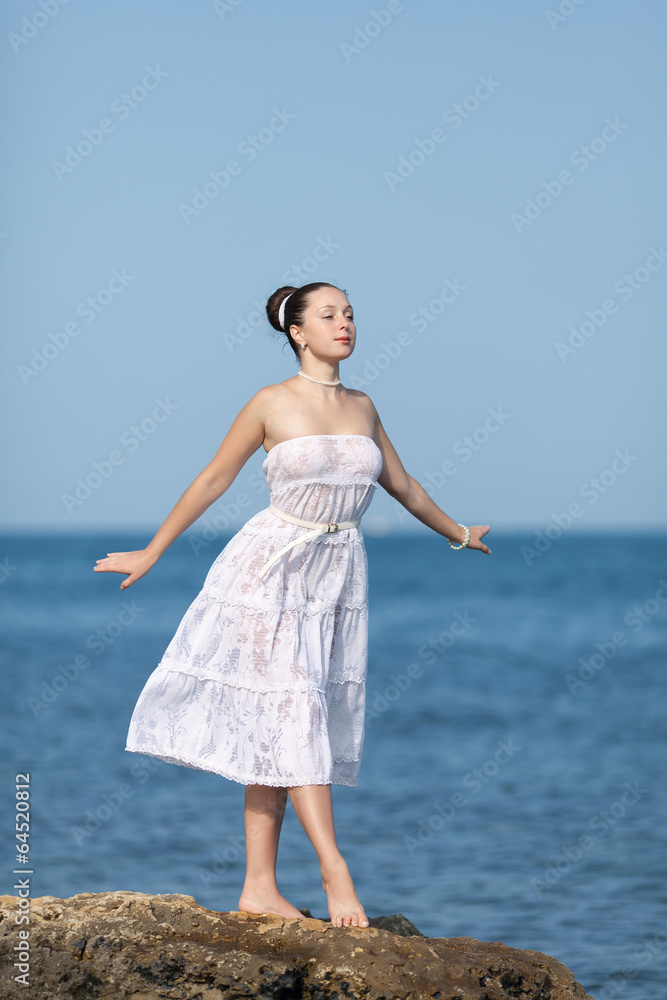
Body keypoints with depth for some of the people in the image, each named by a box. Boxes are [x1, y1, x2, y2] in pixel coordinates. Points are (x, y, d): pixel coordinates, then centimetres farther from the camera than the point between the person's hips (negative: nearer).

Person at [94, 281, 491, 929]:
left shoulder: (362, 407, 9)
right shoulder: (272, 404, -6)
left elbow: (402, 486, 23)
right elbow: (212, 482, 1)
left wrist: (459, 534, 35)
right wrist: (151, 554, 4)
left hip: (337, 577, 5)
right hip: (271, 568, -5)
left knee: (277, 730, 5)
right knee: (291, 712, -11)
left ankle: (260, 888, 3)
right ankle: (333, 867, -11)